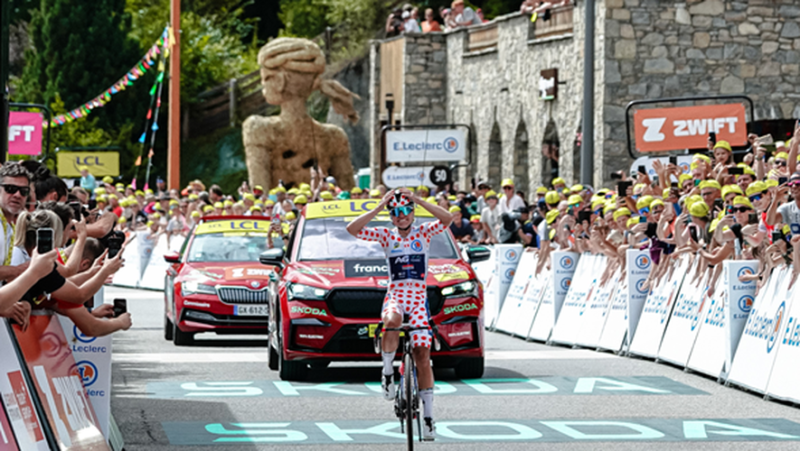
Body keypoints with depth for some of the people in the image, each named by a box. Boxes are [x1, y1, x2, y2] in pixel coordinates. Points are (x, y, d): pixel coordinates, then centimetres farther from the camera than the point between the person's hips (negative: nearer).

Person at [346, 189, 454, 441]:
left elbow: (447, 219, -11)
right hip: (395, 294, -1)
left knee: (423, 355, -5)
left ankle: (428, 414, 2)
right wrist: (379, 207, -9)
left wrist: (418, 201, -13)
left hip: (419, 297, 1)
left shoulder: (423, 233, 7)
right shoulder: (386, 236, 7)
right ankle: (387, 371, -20)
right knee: (392, 321, -39)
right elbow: (353, 229, -5)